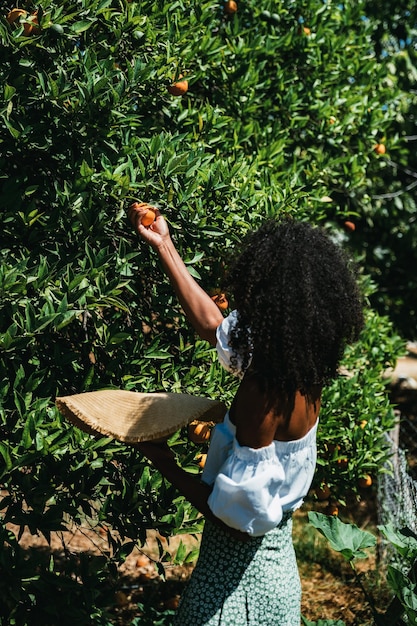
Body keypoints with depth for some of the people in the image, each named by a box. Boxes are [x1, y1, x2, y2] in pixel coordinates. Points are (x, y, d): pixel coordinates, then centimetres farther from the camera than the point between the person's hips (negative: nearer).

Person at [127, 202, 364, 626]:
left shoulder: (263, 392, -30)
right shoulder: (305, 369, -5)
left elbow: (239, 516, -27)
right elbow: (213, 326, 11)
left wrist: (167, 466, -15)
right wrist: (164, 246, 14)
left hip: (239, 569, -8)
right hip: (277, 557, 8)